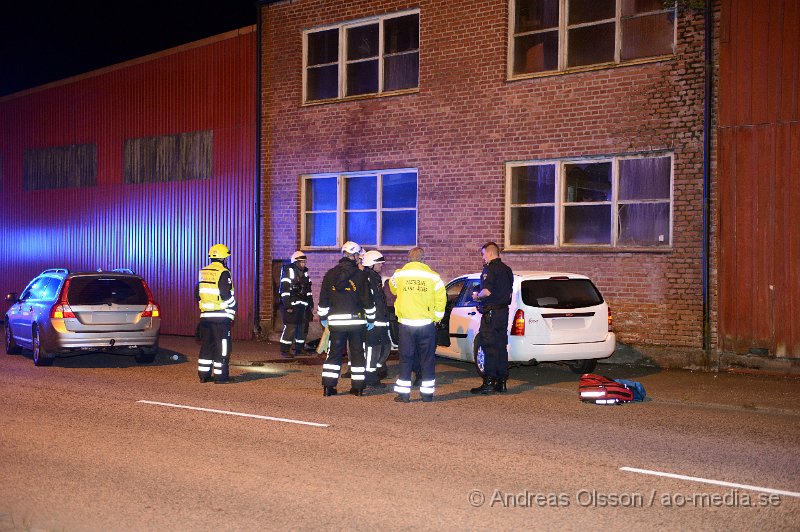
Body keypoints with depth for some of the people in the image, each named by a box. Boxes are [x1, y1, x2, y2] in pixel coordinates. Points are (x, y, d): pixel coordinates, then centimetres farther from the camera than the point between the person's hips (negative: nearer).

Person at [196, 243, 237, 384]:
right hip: (221, 316, -7)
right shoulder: (223, 273, -12)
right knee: (222, 346, -1)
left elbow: (197, 294, 15)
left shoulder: (203, 273, 11)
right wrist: (233, 308, -1)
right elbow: (227, 295, -17)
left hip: (205, 315, 7)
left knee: (206, 345, 13)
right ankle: (220, 376, 0)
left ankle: (204, 374, 15)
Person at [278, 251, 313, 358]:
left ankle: (300, 349, 21)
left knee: (303, 327, 10)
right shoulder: (289, 271, -6)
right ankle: (284, 350, -5)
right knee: (290, 327, -10)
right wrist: (287, 305, -18)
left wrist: (311, 302, 19)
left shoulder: (305, 273, 17)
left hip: (303, 305, 8)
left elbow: (308, 289, 24)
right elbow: (284, 289, -13)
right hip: (291, 304, -8)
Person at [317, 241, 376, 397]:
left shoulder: (330, 274, 4)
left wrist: (323, 317, 18)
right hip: (356, 320, -2)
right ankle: (358, 386, 9)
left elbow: (323, 298, 8)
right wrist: (371, 319, 7)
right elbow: (368, 299, -4)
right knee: (357, 353, 7)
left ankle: (328, 385, 3)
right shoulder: (360, 275, -5)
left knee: (334, 352, 8)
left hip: (336, 320, 2)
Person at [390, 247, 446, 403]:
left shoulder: (399, 275, -1)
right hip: (427, 324, 0)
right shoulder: (433, 276, -3)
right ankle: (427, 393, 11)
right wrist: (436, 317, 10)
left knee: (405, 359, 7)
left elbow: (393, 290, 19)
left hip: (406, 324, 0)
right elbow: (441, 299, 0)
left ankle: (403, 393, 6)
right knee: (427, 359, 8)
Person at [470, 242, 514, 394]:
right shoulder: (507, 270, 15)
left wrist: (477, 296, -4)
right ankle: (501, 382, 16)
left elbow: (487, 291, -24)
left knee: (490, 348, -6)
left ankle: (488, 383, -6)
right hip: (504, 311, 9)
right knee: (501, 347, 12)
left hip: (491, 313, -9)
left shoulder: (489, 269, -13)